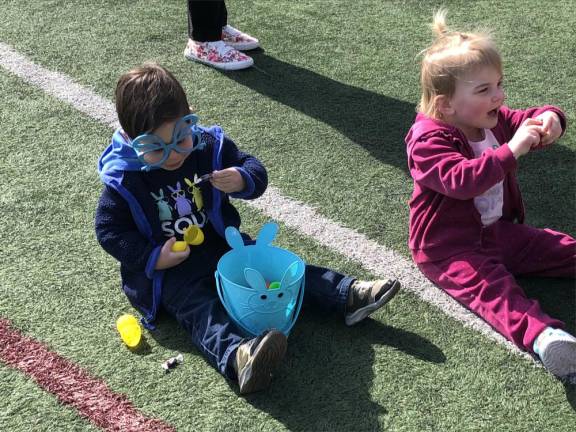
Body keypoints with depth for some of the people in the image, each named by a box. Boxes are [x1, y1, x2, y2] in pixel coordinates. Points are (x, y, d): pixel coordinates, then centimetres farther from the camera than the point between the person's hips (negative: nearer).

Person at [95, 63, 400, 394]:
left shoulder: (209, 146, -7)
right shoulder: (123, 179, -15)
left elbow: (255, 170, 0)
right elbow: (109, 230, -7)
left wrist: (243, 181, -25)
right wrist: (152, 257, -19)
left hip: (221, 243, 5)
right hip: (165, 268, -5)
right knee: (200, 307, -29)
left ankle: (349, 294, -8)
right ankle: (238, 356, -57)